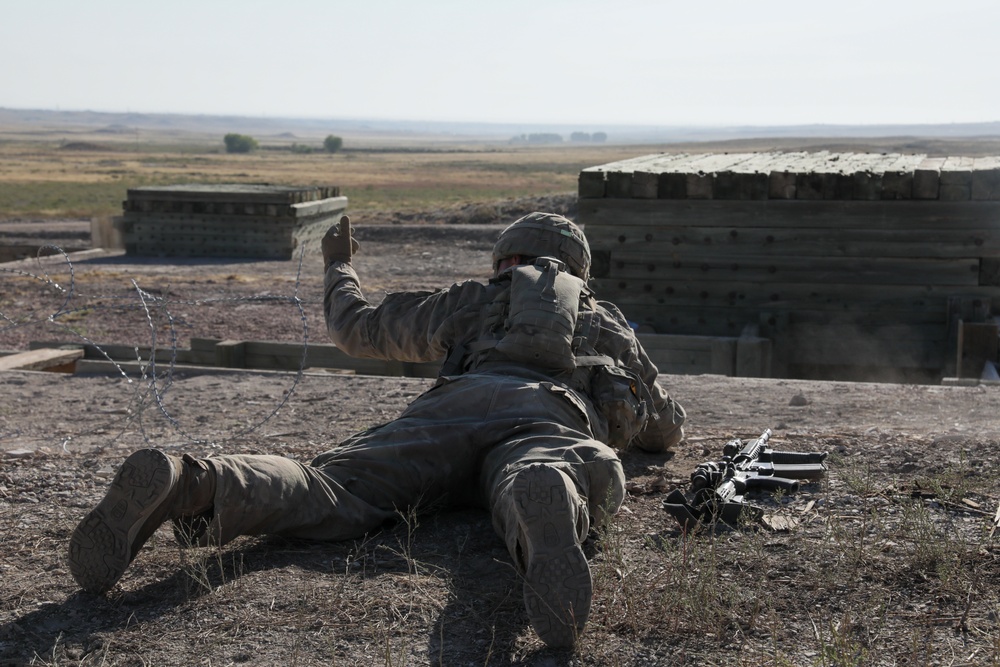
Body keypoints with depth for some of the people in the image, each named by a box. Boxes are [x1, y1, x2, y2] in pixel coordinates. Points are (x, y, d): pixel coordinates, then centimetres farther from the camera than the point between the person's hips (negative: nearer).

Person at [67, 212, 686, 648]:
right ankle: (542, 502, -73)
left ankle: (186, 483, -48)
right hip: (554, 419, -1)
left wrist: (340, 269, 70)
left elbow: (358, 327, 48)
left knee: (331, 495, -19)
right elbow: (669, 428, 56)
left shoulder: (474, 300, 41)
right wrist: (629, 413, 79)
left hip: (457, 402, 1)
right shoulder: (613, 324, 44)